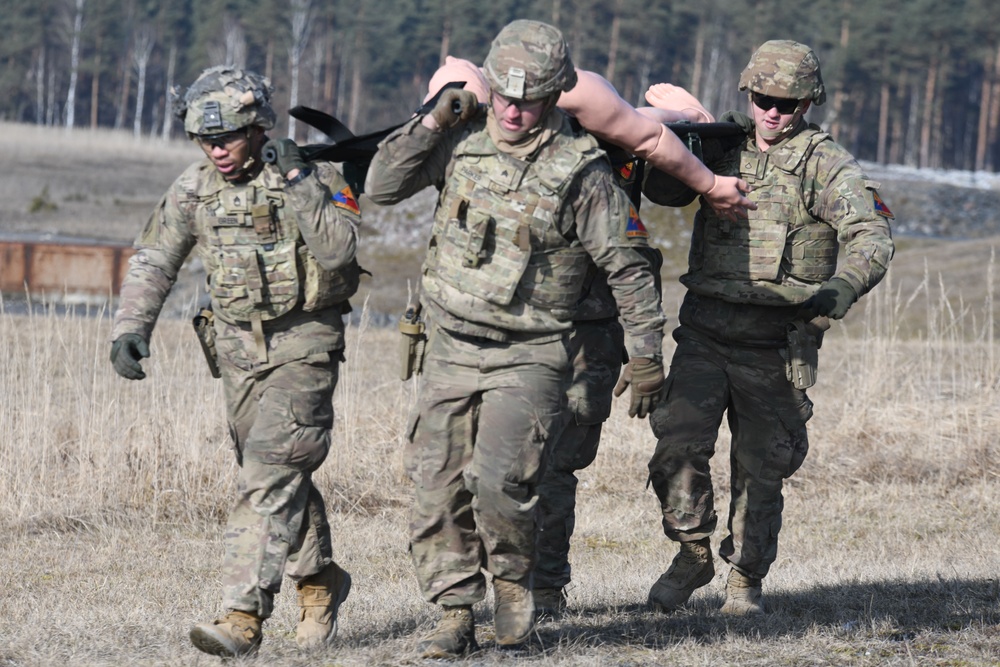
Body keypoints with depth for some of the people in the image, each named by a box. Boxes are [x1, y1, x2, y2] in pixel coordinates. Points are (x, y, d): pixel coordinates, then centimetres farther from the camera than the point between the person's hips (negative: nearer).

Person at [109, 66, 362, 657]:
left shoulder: (313, 174, -14)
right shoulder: (195, 188, 1)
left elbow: (340, 250, -27)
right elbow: (154, 263, 8)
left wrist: (296, 183, -30)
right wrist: (131, 327, -4)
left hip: (304, 345, -6)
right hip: (239, 346, 6)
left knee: (271, 472, -17)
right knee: (281, 474, 15)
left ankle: (244, 617, -22)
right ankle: (320, 581, 35)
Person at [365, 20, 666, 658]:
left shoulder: (580, 169, -10)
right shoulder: (462, 141, 1)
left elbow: (628, 265, -4)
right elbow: (382, 187, 6)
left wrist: (646, 353, -4)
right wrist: (431, 123, -5)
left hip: (529, 358, -4)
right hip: (451, 350, 4)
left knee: (498, 480, -18)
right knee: (438, 488, 0)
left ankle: (514, 580, 10)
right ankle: (456, 615, 10)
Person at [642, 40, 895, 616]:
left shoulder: (825, 164, -4)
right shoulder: (723, 148, 9)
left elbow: (872, 235, -16)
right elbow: (660, 188, 17)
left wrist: (842, 287, -36)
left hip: (774, 345, -3)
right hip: (704, 334, 3)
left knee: (760, 467, 6)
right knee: (679, 443, -10)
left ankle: (747, 579, 22)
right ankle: (692, 555, 9)